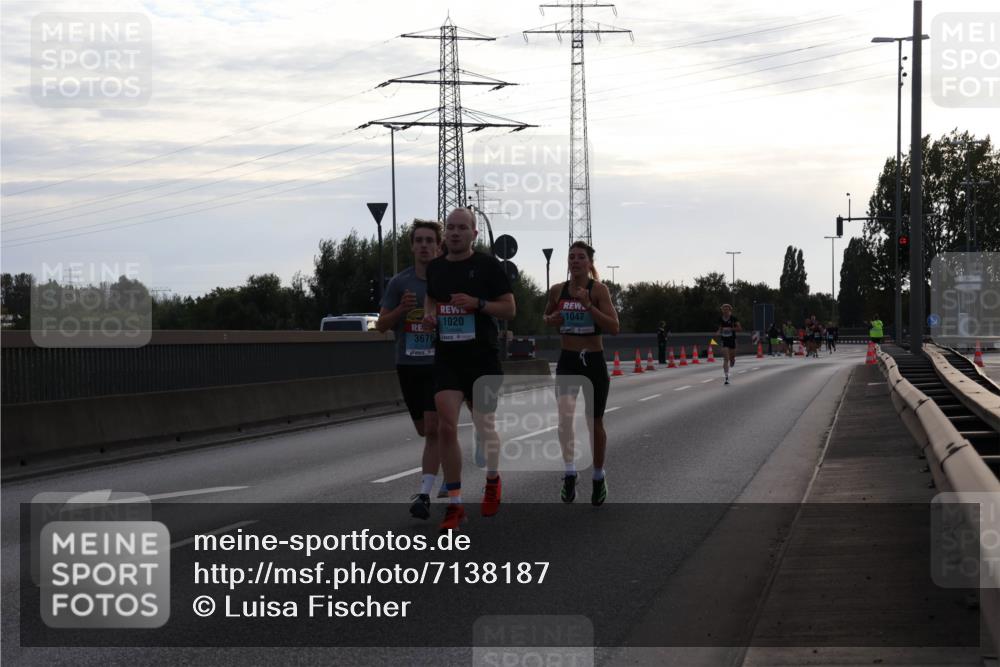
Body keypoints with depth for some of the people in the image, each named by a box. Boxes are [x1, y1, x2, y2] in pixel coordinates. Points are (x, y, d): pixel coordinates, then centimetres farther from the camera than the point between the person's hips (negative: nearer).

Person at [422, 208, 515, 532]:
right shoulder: (435, 268, 8)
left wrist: (478, 303, -19)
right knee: (446, 426, -11)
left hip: (483, 358, -2)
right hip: (447, 358, 3)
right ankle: (454, 505, -7)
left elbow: (510, 309, -3)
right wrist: (429, 314, 3)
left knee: (484, 426, 10)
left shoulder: (488, 265, -4)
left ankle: (492, 480, 40)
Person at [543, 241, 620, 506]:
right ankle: (569, 473, -16)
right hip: (567, 361, 1)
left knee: (595, 423, 10)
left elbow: (614, 328, -17)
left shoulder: (599, 290, -9)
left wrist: (588, 306, -26)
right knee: (565, 414, -23)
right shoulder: (557, 291, 1)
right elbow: (547, 316, 21)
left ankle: (598, 477, 29)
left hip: (594, 361, -1)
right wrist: (551, 319, -3)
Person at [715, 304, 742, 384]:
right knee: (725, 359, -13)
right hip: (724, 341, 1)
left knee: (732, 359, 9)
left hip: (732, 340, -1)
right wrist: (718, 332, -2)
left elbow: (740, 328, -11)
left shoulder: (733, 318, -6)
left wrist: (730, 329, -22)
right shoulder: (721, 319, 3)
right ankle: (727, 377, -14)